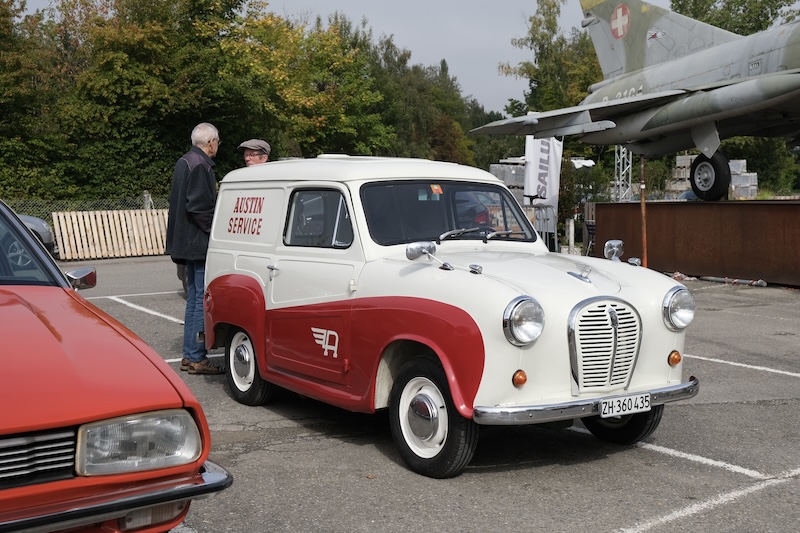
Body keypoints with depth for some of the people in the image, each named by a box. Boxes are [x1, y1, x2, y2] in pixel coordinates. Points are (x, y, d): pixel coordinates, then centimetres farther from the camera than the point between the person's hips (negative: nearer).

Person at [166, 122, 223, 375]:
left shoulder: (184, 162, 17)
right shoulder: (200, 165, -15)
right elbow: (199, 206, -22)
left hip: (187, 242, 10)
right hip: (199, 243, -10)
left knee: (194, 298, 15)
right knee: (202, 299, -6)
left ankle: (190, 355, 20)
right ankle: (197, 357, -3)